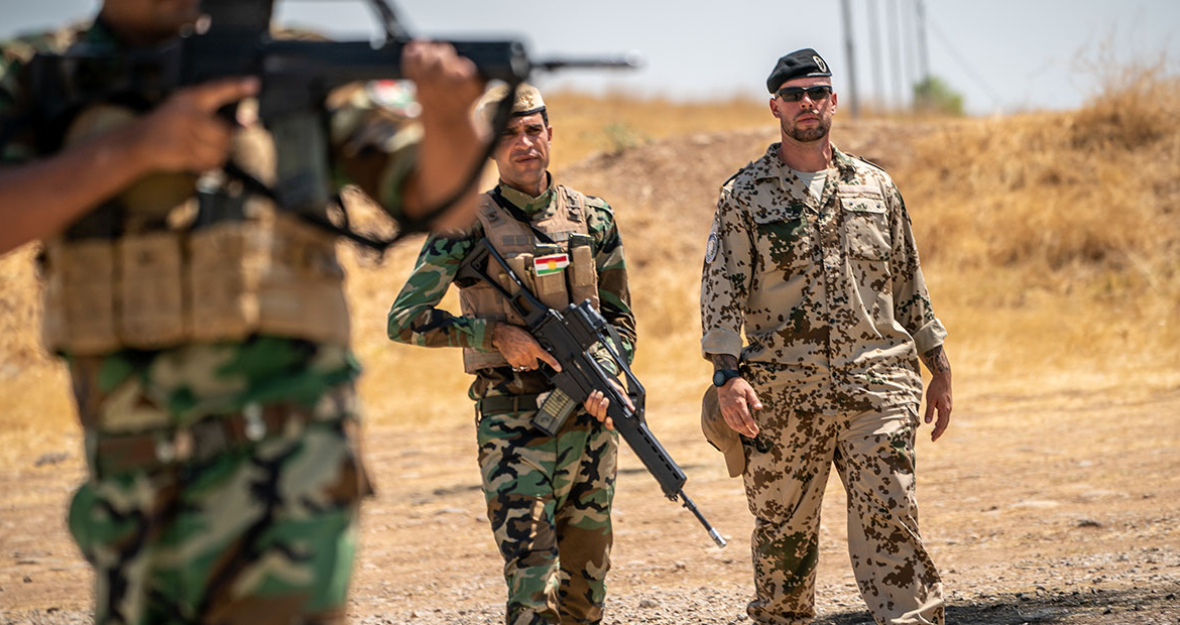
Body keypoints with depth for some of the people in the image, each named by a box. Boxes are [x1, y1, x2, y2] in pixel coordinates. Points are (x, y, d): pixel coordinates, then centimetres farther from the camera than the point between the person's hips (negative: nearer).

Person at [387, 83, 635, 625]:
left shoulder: (593, 219, 8)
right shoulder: (468, 226, -3)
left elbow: (621, 319, 14)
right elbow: (403, 320, -4)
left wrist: (603, 377, -6)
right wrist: (495, 334, -13)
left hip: (589, 419, 4)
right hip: (512, 422, -4)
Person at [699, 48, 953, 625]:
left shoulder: (875, 187, 13)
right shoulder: (744, 196, 4)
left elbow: (908, 282, 18)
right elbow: (721, 290, -2)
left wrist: (938, 367, 15)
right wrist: (728, 374, -15)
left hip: (875, 386, 1)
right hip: (783, 395, -1)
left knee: (890, 524, -8)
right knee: (783, 533, 6)